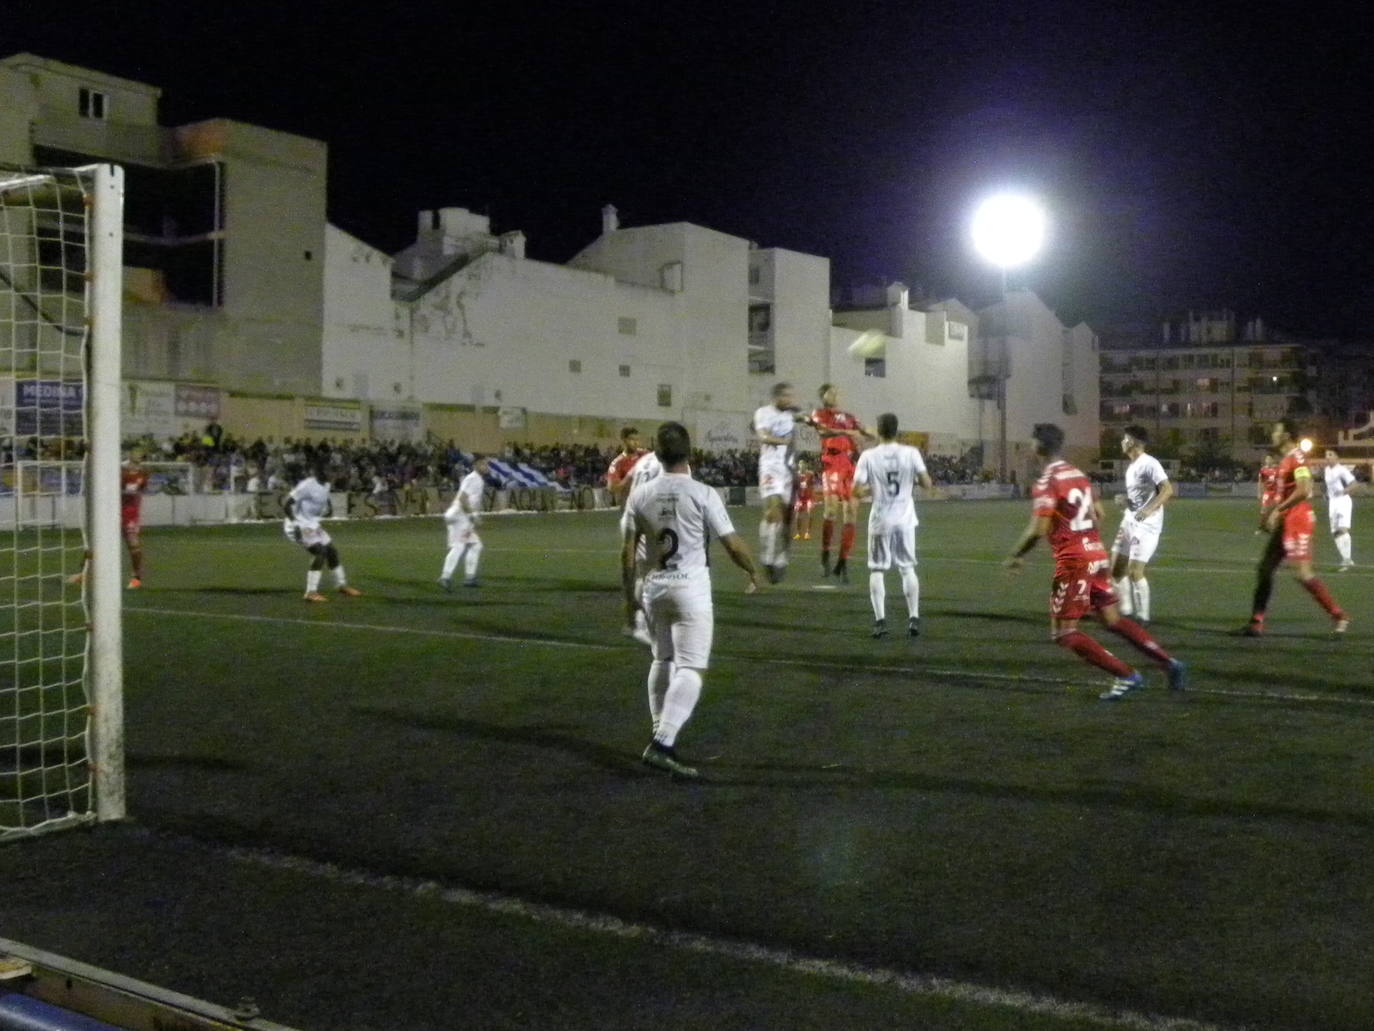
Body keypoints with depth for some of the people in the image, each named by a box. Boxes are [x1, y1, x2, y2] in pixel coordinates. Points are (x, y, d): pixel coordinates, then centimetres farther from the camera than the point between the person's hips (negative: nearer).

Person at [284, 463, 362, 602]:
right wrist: (296, 524, -24)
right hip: (300, 525, -9)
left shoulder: (326, 485, 4)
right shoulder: (307, 485, -23)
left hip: (312, 524, 9)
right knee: (319, 552, -20)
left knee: (331, 551, 14)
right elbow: (287, 504, -23)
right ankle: (311, 592, -16)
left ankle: (342, 585, 32)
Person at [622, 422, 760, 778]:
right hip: (691, 588, -5)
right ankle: (662, 744, -16)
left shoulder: (640, 495, 0)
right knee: (690, 669, -4)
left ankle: (662, 737, 26)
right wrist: (753, 572, 11)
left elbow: (627, 552, 3)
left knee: (662, 661, 20)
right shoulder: (702, 494, -11)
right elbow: (733, 545, -8)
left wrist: (629, 594, 15)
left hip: (655, 588, 5)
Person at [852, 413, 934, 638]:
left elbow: (857, 492, -10)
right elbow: (927, 484, -4)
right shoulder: (911, 453, -5)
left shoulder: (868, 456, -8)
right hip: (905, 519, 1)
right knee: (908, 568, 13)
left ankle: (880, 620, -2)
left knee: (877, 570, 7)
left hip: (880, 520, -1)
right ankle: (914, 618, 8)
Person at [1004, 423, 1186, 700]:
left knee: (1063, 632, -1)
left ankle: (1126, 676, -5)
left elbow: (1038, 530, -18)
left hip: (1073, 561, -8)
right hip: (1098, 553, 8)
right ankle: (1169, 663, 13)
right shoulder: (1078, 474, 12)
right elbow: (1098, 514, 20)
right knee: (1113, 620, 18)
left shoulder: (1046, 482, -13)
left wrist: (1016, 555, -4)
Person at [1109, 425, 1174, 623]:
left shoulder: (1149, 464, -14)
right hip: (1129, 522, 10)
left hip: (1146, 525, -10)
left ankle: (1143, 616, 0)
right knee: (1117, 569, 10)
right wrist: (1125, 501, 7)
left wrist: (1150, 509, -34)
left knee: (1135, 572, -11)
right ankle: (1126, 610, 22)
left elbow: (1168, 490, -24)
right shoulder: (1132, 466, 15)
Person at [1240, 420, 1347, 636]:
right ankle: (1256, 622, 11)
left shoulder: (1297, 457, -14)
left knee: (1302, 573, -10)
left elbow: (1303, 490, -25)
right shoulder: (1287, 459, 16)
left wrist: (1277, 511, -21)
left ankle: (1338, 616, 1)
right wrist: (1272, 514, 18)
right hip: (1286, 522, 10)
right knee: (1265, 568, 8)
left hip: (1297, 521, -10)